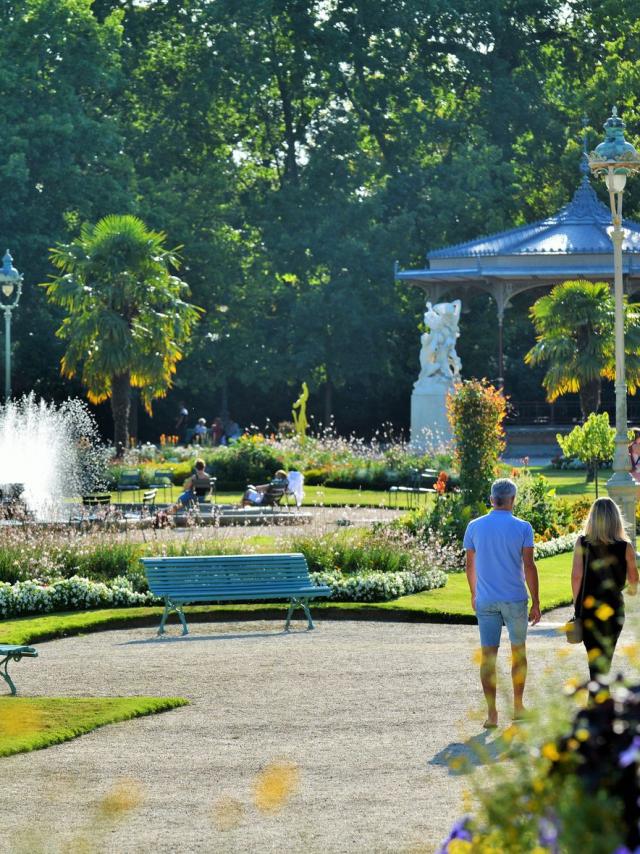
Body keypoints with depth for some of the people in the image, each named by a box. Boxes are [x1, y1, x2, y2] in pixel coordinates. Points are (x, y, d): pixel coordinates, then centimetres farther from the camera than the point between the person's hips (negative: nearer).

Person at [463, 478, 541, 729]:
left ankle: (492, 713, -1)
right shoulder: (522, 528, -7)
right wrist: (536, 603, -3)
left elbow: (470, 565, 7)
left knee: (488, 655, 2)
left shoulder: (475, 527, 0)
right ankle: (517, 706, 21)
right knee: (518, 651, 16)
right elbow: (529, 567, -9)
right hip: (515, 599, -1)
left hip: (485, 601, 1)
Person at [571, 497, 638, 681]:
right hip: (613, 607, -1)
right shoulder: (625, 547, -9)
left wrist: (577, 603, 3)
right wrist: (633, 589, 25)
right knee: (606, 656, 12)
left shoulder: (582, 543, -7)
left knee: (594, 657, 10)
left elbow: (576, 576, -9)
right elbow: (633, 578, 2)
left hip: (587, 607, 1)